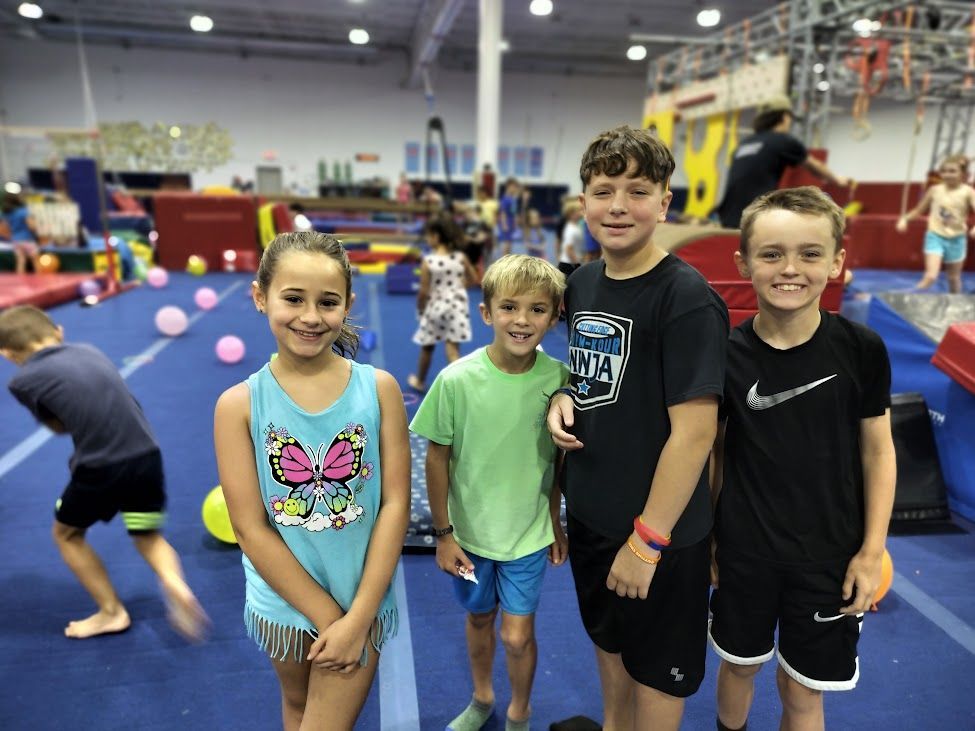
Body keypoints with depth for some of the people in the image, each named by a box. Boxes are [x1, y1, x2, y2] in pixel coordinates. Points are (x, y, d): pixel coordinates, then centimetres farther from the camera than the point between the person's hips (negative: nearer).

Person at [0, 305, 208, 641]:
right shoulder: (89, 351, 15)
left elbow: (59, 427, 13)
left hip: (100, 469, -4)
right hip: (147, 456, 4)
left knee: (66, 534, 26)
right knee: (149, 537, 25)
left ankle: (112, 613, 28)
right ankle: (175, 583, -4)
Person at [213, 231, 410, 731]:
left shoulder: (379, 388, -12)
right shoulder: (239, 404, -13)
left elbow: (395, 503, -11)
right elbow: (250, 528, -12)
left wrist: (358, 617, -13)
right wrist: (327, 616, -11)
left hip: (362, 600, -1)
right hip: (284, 598, 1)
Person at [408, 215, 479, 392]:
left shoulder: (428, 261, -15)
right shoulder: (461, 257, -5)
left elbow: (424, 292, -14)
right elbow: (474, 279, 5)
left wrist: (420, 308, 3)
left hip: (435, 307, -2)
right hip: (456, 306, 2)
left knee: (427, 348, 18)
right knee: (452, 349, 1)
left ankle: (419, 381, 38)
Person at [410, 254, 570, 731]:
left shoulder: (558, 378, -16)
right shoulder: (457, 380, -21)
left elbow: (559, 458, -2)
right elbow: (437, 457, -9)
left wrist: (556, 524, 6)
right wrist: (443, 533, -4)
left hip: (529, 532, 0)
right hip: (470, 530, 0)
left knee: (517, 635, 7)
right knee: (479, 618, 21)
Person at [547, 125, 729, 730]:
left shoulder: (686, 297, -20)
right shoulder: (583, 282, 2)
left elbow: (694, 431, -21)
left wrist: (647, 540, -18)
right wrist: (563, 398, -6)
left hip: (660, 528, -7)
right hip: (590, 510, 7)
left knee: (658, 668, 17)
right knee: (610, 640, 28)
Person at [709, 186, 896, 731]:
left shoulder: (861, 348, -12)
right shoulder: (725, 353, -12)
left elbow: (878, 450, -2)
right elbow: (713, 451, -1)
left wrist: (872, 551, -2)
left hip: (829, 554, 0)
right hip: (744, 549, 1)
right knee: (740, 665, 20)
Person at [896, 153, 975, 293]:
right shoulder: (935, 190, -1)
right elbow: (919, 210, 11)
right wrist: (904, 218, -7)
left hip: (956, 239, 1)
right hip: (935, 236, -1)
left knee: (954, 278, 15)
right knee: (930, 277, -17)